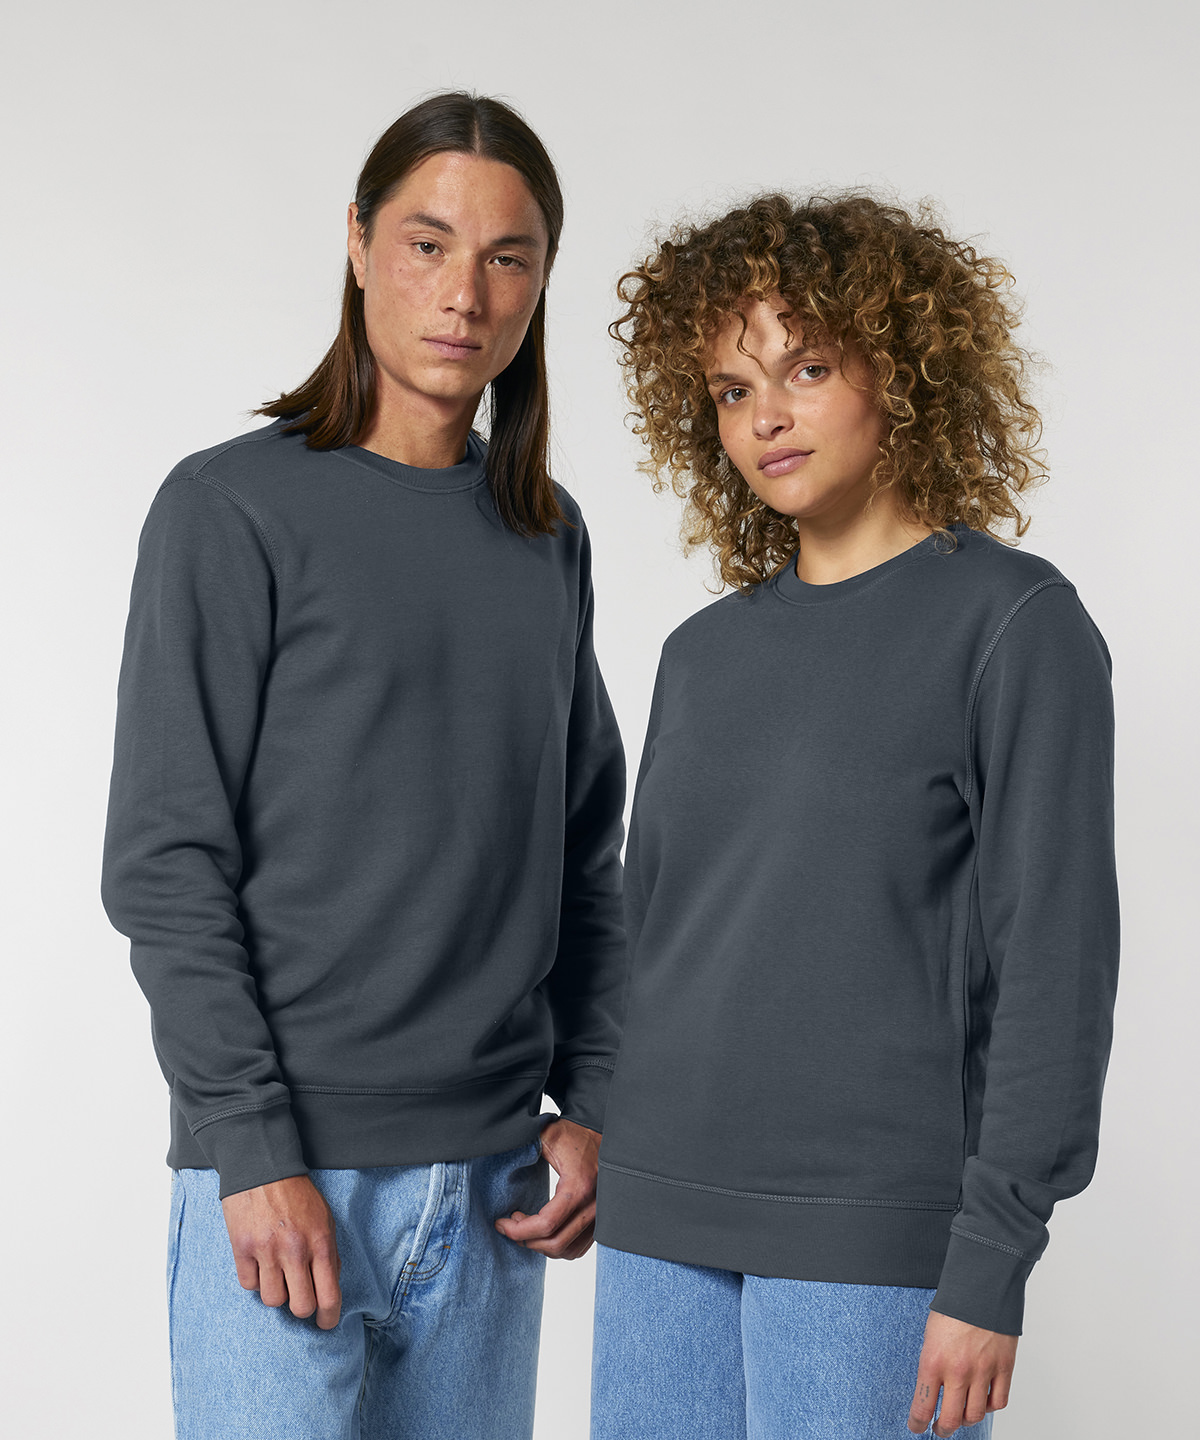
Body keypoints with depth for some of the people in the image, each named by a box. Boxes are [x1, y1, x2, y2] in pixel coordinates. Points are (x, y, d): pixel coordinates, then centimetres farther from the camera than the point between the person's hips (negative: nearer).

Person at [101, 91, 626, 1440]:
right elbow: (165, 864, -9)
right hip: (282, 1175, -5)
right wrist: (256, 1152, -15)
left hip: (493, 1178, 5)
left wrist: (593, 1105, 5)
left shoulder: (549, 536, 11)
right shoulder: (233, 509, -5)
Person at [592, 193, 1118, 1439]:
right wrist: (595, 1150, 12)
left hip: (872, 1240, -5)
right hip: (660, 1223, 5)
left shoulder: (1013, 623, -4)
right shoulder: (705, 655, 13)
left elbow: (1055, 956, -9)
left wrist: (991, 1261, -13)